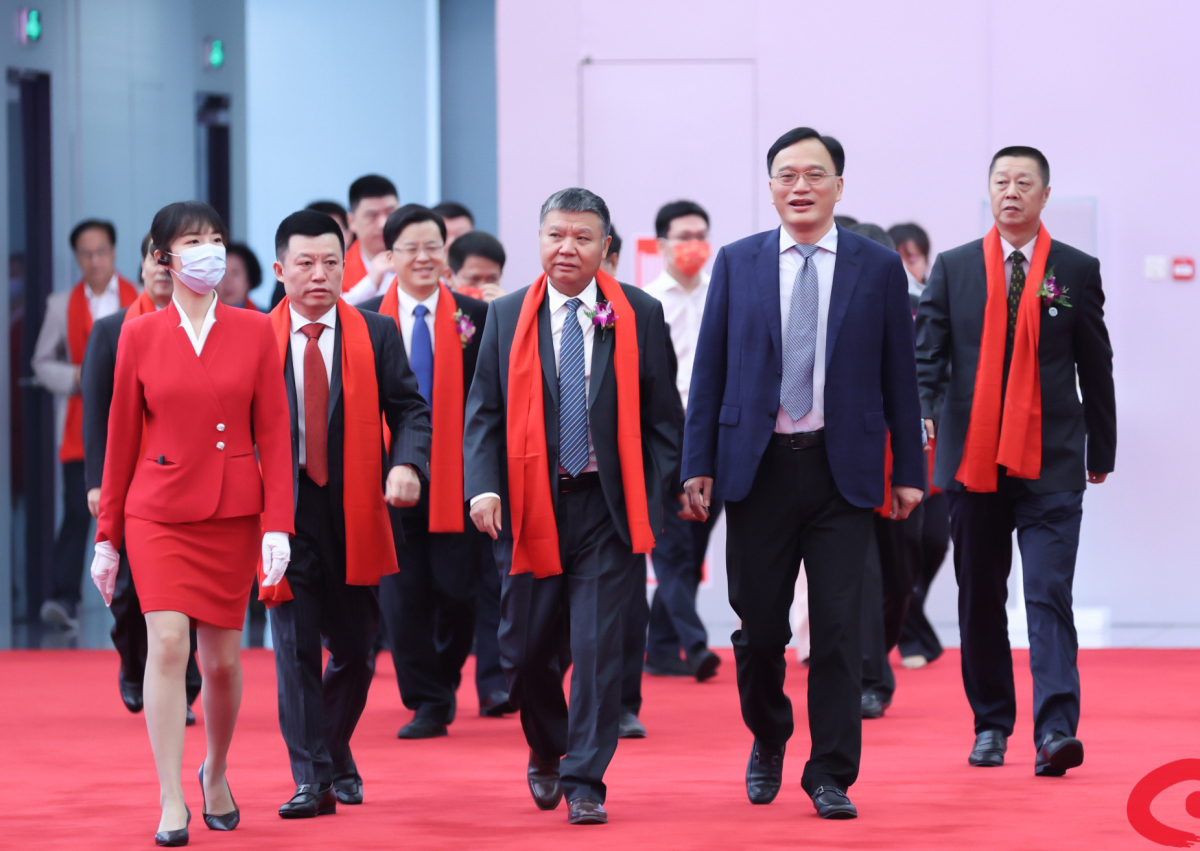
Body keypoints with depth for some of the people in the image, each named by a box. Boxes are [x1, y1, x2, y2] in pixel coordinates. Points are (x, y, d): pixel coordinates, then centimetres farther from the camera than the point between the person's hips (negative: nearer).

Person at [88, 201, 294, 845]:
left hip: (233, 513, 1)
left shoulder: (253, 331, 3)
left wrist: (277, 524, -7)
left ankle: (215, 773, 33)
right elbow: (121, 438, 6)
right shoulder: (140, 336, 2)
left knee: (222, 658, 7)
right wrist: (107, 536, 7)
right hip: (159, 512, -1)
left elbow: (274, 433, 2)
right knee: (167, 642, -15)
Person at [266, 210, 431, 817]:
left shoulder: (376, 335, 4)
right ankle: (312, 780, -3)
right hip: (282, 513, -2)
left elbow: (408, 409, 4)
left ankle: (336, 751, 34)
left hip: (355, 512, 2)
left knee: (355, 649, 10)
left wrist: (407, 464, -15)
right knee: (296, 648, -5)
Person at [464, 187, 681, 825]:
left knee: (599, 645, -6)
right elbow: (483, 412, 4)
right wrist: (484, 488, -10)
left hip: (606, 506, -1)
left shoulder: (639, 315, 3)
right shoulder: (507, 316, 5)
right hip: (531, 504, 1)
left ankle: (584, 783, 0)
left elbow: (662, 415, 4)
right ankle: (546, 752, 33)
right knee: (526, 646, 7)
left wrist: (654, 496, -4)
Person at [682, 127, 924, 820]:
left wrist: (909, 470, 2)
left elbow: (900, 375, 5)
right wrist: (699, 465, -1)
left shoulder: (879, 268, 4)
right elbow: (709, 369, 6)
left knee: (839, 628, -3)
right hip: (758, 468, 1)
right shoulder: (737, 264, 6)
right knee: (759, 626, 4)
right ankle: (768, 741, 30)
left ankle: (831, 776, 4)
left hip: (843, 469, -1)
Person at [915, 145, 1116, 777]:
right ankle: (991, 725, 20)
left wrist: (1101, 452, 11)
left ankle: (1055, 730, -18)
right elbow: (928, 352, 4)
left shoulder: (1077, 271, 5)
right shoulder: (953, 269, 8)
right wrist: (920, 413, -15)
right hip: (973, 458, 2)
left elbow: (1095, 365, 9)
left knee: (1049, 594, -12)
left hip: (1050, 464, -2)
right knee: (980, 600, 9)